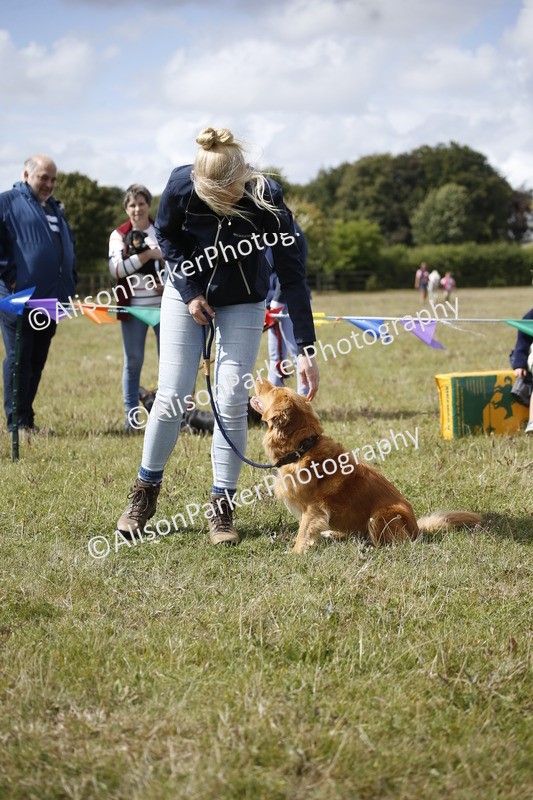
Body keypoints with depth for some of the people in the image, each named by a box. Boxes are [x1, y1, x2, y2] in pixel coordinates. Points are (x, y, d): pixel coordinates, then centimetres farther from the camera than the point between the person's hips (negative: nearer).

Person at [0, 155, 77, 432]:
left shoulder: (55, 207, 21)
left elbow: (68, 246, 28)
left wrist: (70, 283, 18)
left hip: (50, 300, 7)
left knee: (37, 361, 10)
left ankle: (27, 418, 17)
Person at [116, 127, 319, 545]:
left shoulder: (267, 198, -29)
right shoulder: (182, 185, -26)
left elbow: (292, 274, -27)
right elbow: (166, 234, -4)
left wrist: (305, 349, -31)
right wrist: (190, 290, -13)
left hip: (244, 304, -1)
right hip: (187, 294, 1)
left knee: (232, 401, -8)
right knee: (172, 397, -3)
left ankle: (222, 509, 3)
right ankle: (145, 494, 16)